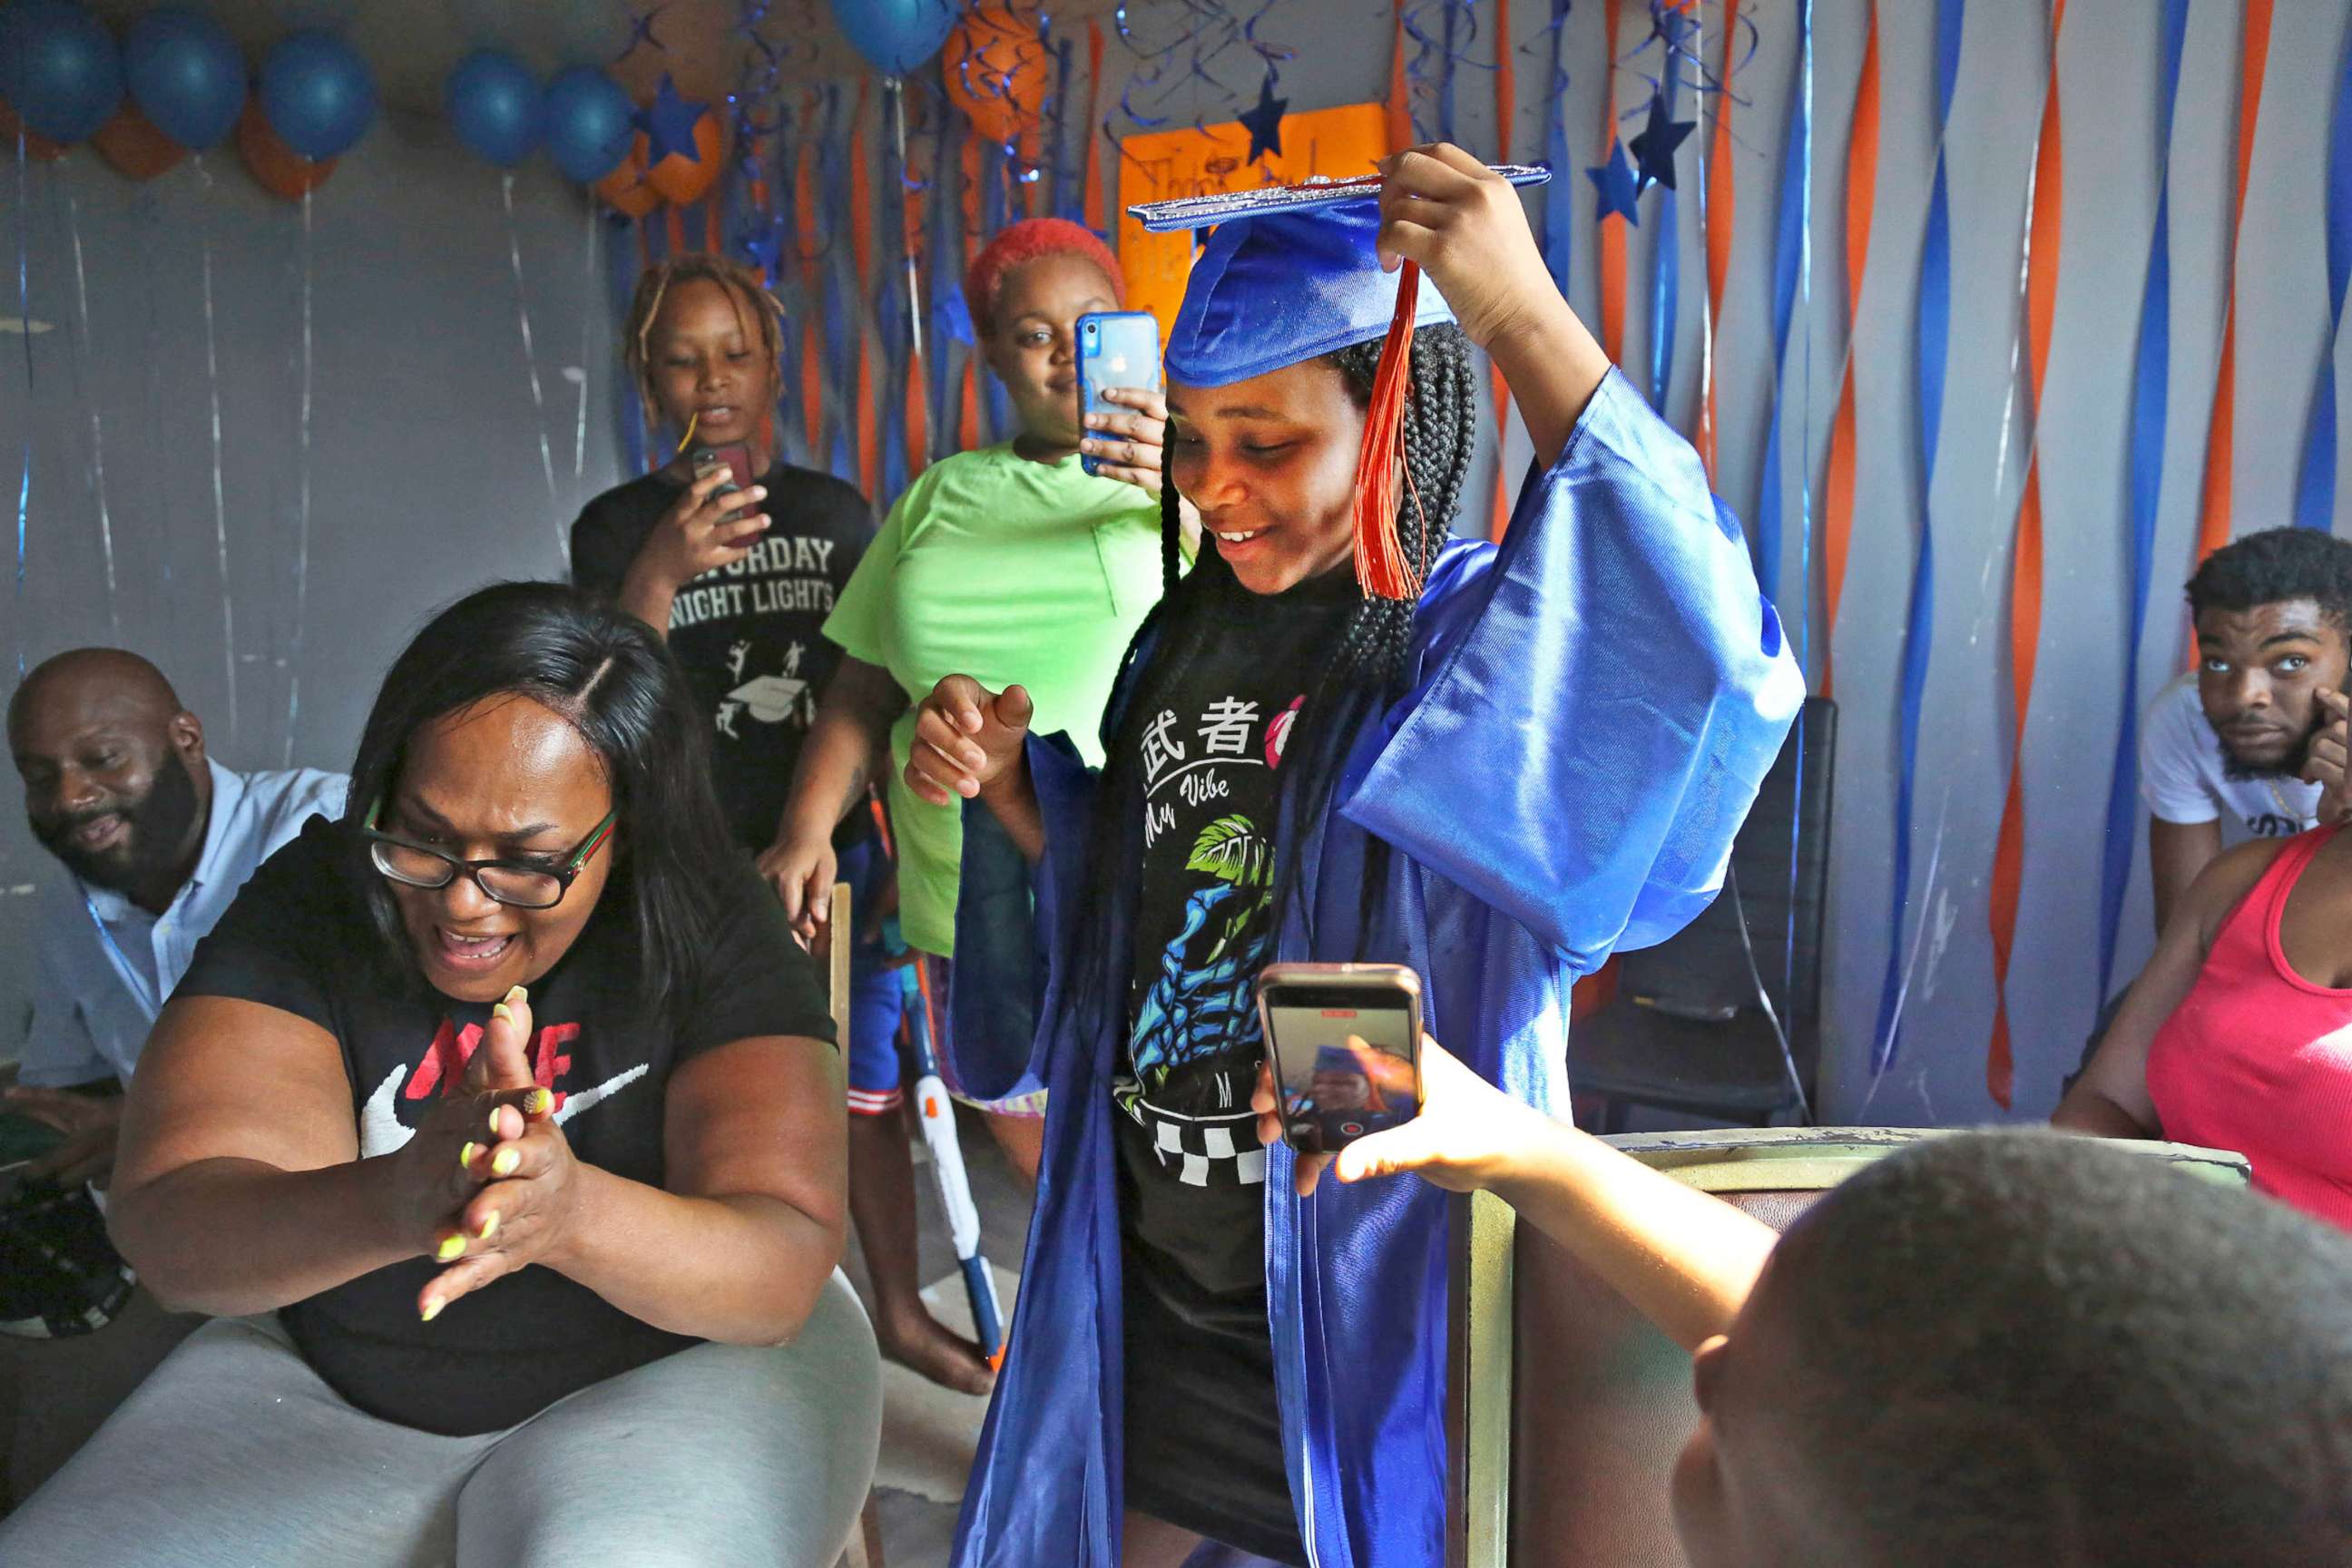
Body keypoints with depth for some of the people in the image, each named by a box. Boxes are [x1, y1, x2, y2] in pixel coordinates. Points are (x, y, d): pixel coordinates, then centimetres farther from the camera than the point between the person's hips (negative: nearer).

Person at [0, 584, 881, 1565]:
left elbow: (789, 1266, -23)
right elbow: (166, 1228, -21)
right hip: (330, 1388, 4)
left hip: (669, 1370, -3)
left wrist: (574, 1212, -45)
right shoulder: (309, 904, -10)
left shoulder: (713, 940, -15)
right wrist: (392, 1203, -43)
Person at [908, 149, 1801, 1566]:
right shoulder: (1191, 631, 1)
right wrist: (1006, 779, -3)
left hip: (1373, 1292, -6)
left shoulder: (1481, 645, -20)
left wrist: (1529, 318, -40)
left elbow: (1708, 656, -42)